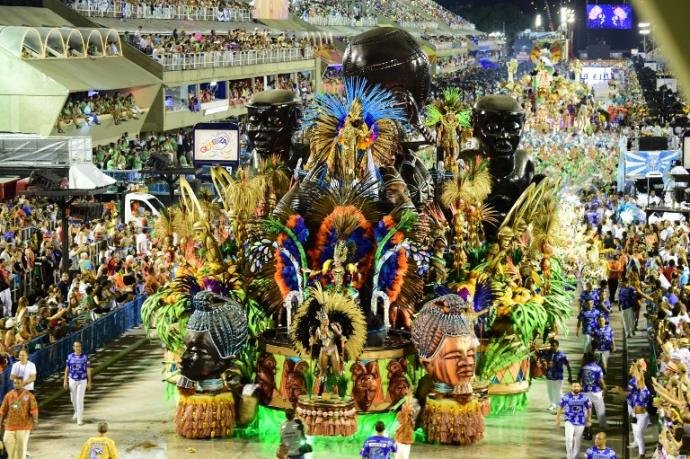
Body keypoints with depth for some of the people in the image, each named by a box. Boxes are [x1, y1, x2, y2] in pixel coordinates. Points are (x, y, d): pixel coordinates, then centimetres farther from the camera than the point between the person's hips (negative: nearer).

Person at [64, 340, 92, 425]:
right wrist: (65, 381, 2)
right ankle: (77, 412, 43)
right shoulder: (70, 357, -2)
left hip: (82, 381, -3)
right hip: (72, 380, 3)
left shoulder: (85, 357, -7)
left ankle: (79, 419, -7)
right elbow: (67, 369, 5)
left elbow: (88, 370, -4)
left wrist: (89, 382, -5)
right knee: (73, 399, 16)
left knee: (80, 400, -10)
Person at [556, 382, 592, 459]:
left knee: (577, 441, 8)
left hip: (580, 423, 1)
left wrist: (589, 419, 18)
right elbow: (560, 407, 7)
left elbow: (589, 408, 10)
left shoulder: (584, 398, -6)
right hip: (569, 421, -1)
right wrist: (557, 419, 12)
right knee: (569, 438, -20)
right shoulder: (566, 397, -7)